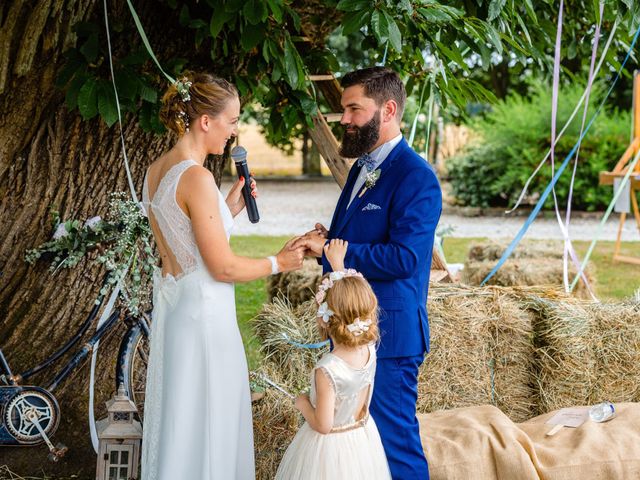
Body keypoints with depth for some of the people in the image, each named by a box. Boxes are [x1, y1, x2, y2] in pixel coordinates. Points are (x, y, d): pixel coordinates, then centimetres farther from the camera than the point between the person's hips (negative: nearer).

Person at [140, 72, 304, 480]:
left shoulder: (157, 171, 7)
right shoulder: (197, 177, -20)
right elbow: (223, 267, -18)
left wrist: (229, 208, 11)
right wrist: (279, 263, -4)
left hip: (171, 300, 9)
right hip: (204, 309, -9)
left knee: (177, 412, 19)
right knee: (205, 419, 3)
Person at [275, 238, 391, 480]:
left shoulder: (327, 370, -31)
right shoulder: (369, 349, -16)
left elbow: (323, 425, -25)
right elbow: (351, 303, 1)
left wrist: (303, 404, -7)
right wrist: (338, 263, 9)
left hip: (331, 444, -5)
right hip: (362, 439, 5)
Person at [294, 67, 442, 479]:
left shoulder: (416, 177, -16)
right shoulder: (361, 168, 14)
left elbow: (404, 259, -24)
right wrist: (325, 241, 1)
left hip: (388, 334, -10)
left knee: (394, 442, -2)